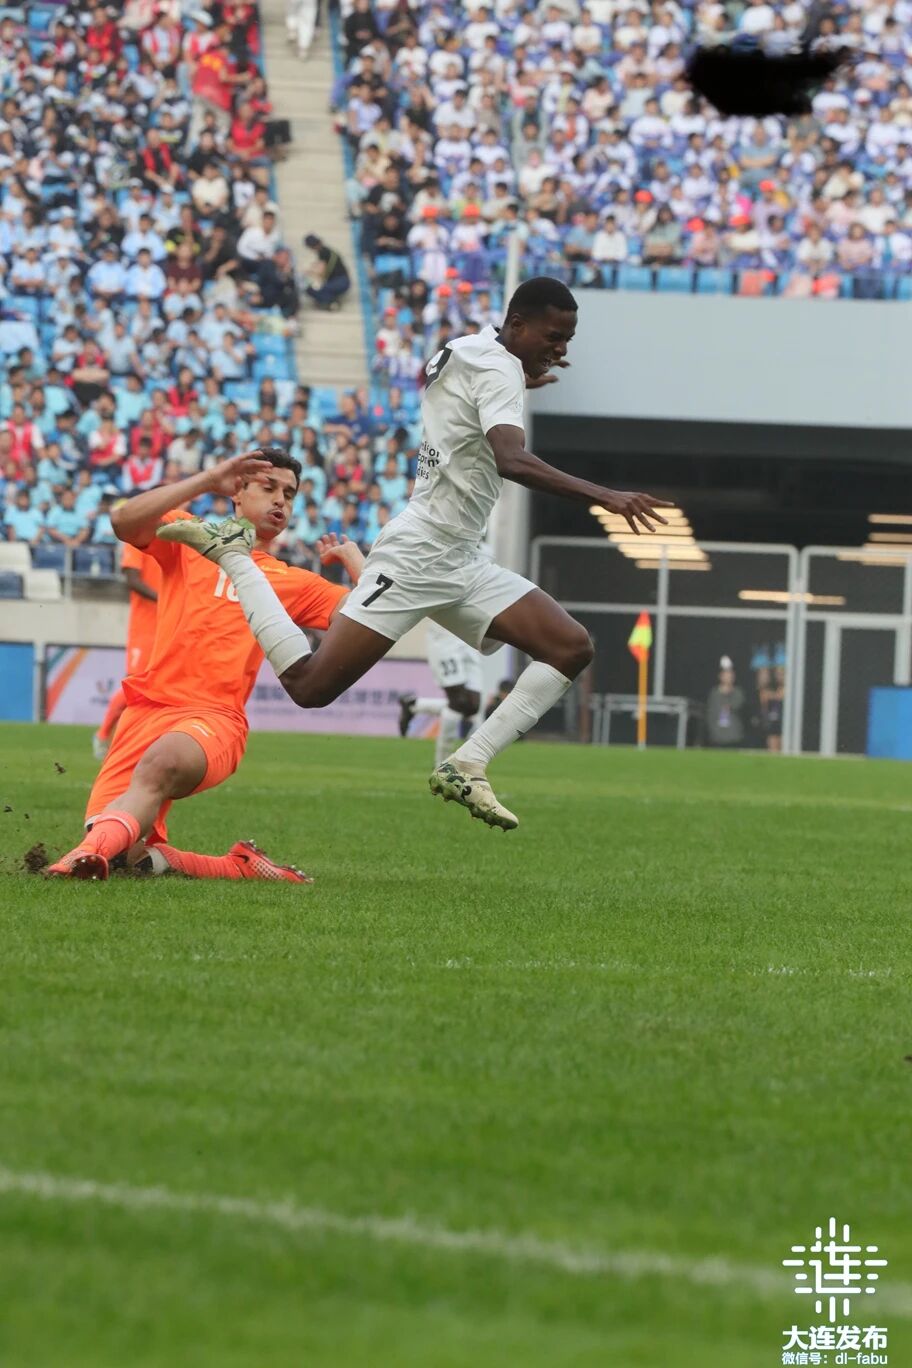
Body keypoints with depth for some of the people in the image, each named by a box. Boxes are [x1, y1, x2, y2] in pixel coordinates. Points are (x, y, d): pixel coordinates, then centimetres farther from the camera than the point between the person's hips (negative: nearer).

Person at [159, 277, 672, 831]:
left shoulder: (462, 351, 14)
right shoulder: (499, 368, -14)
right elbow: (511, 460, -32)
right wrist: (605, 496, -38)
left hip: (461, 564, 10)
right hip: (418, 555, -10)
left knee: (571, 648, -4)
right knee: (311, 686, -12)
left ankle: (467, 766, -10)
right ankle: (232, 553, 7)